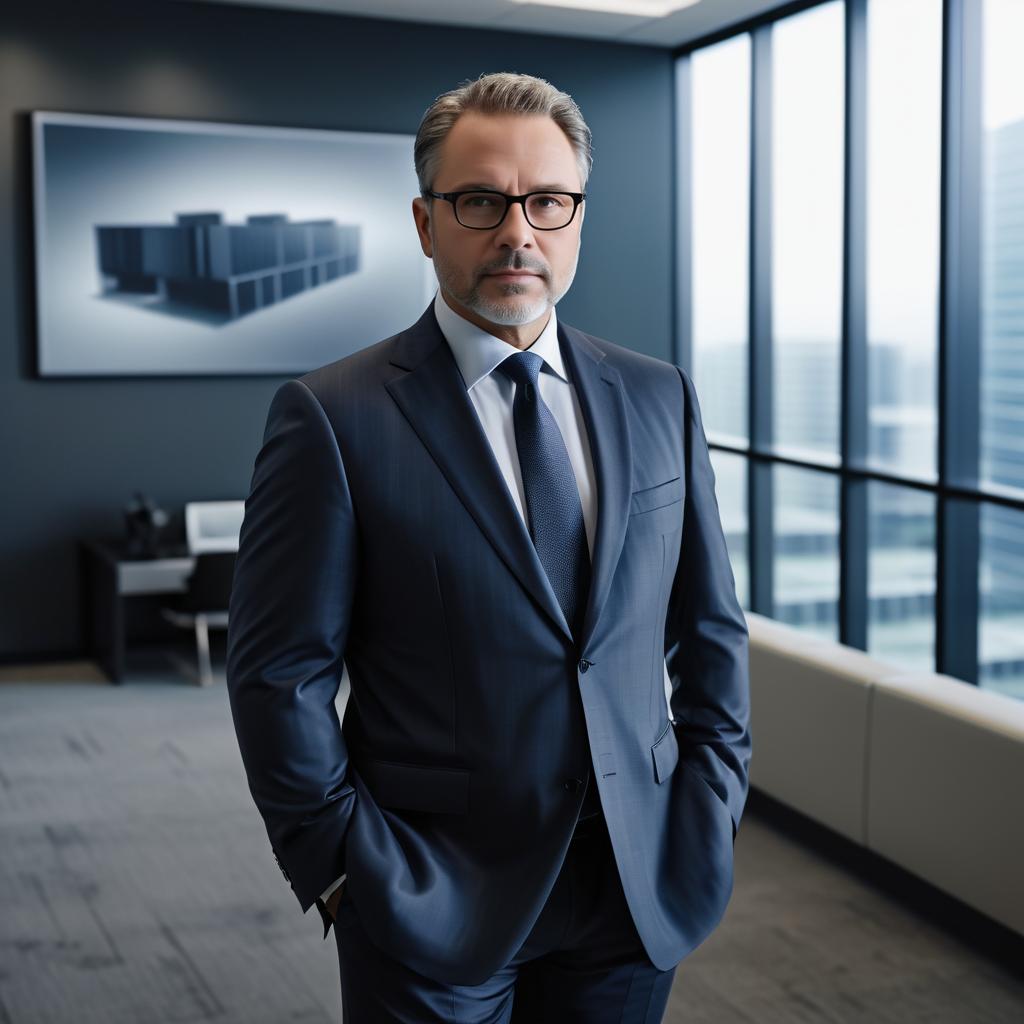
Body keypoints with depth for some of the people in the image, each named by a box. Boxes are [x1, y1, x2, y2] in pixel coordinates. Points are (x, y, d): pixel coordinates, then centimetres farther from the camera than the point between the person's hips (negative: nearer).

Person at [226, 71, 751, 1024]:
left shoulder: (658, 398, 4)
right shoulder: (332, 418, -10)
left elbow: (709, 631, 8)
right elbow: (279, 674, -9)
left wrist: (708, 812, 3)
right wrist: (345, 868, -10)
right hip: (432, 905, -3)